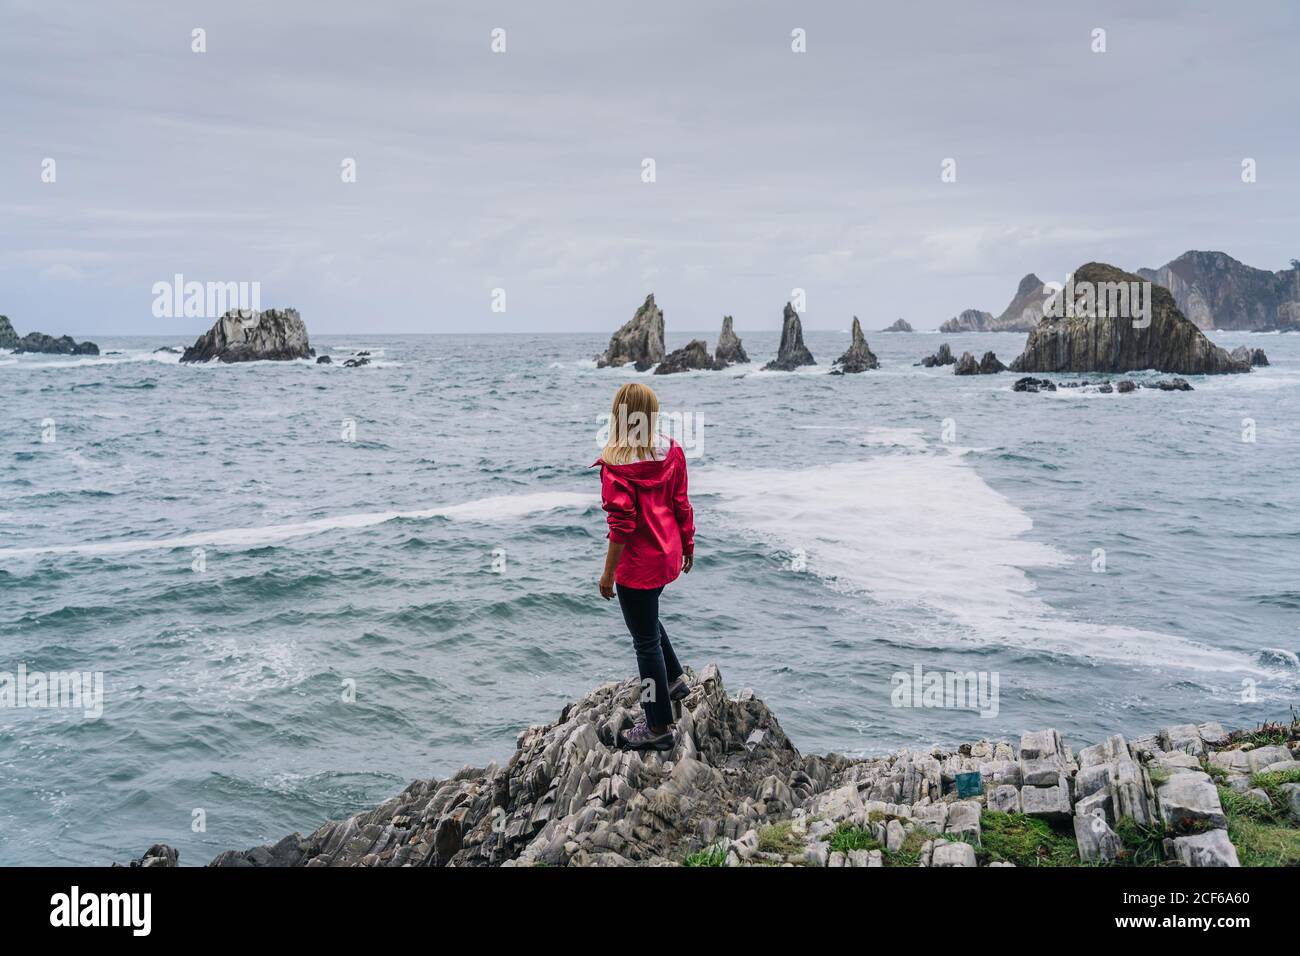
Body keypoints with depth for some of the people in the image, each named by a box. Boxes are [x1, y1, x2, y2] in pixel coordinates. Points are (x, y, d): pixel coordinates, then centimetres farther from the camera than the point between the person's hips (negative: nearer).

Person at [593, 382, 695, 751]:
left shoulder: (617, 463, -20)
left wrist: (608, 572, -12)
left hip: (638, 563, -7)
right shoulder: (672, 452, -3)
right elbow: (681, 504, 4)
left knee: (645, 639, 5)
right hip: (668, 555, 7)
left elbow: (622, 523, -20)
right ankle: (674, 680, 42)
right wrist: (688, 544, 18)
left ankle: (659, 727, 15)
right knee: (647, 619, 31)